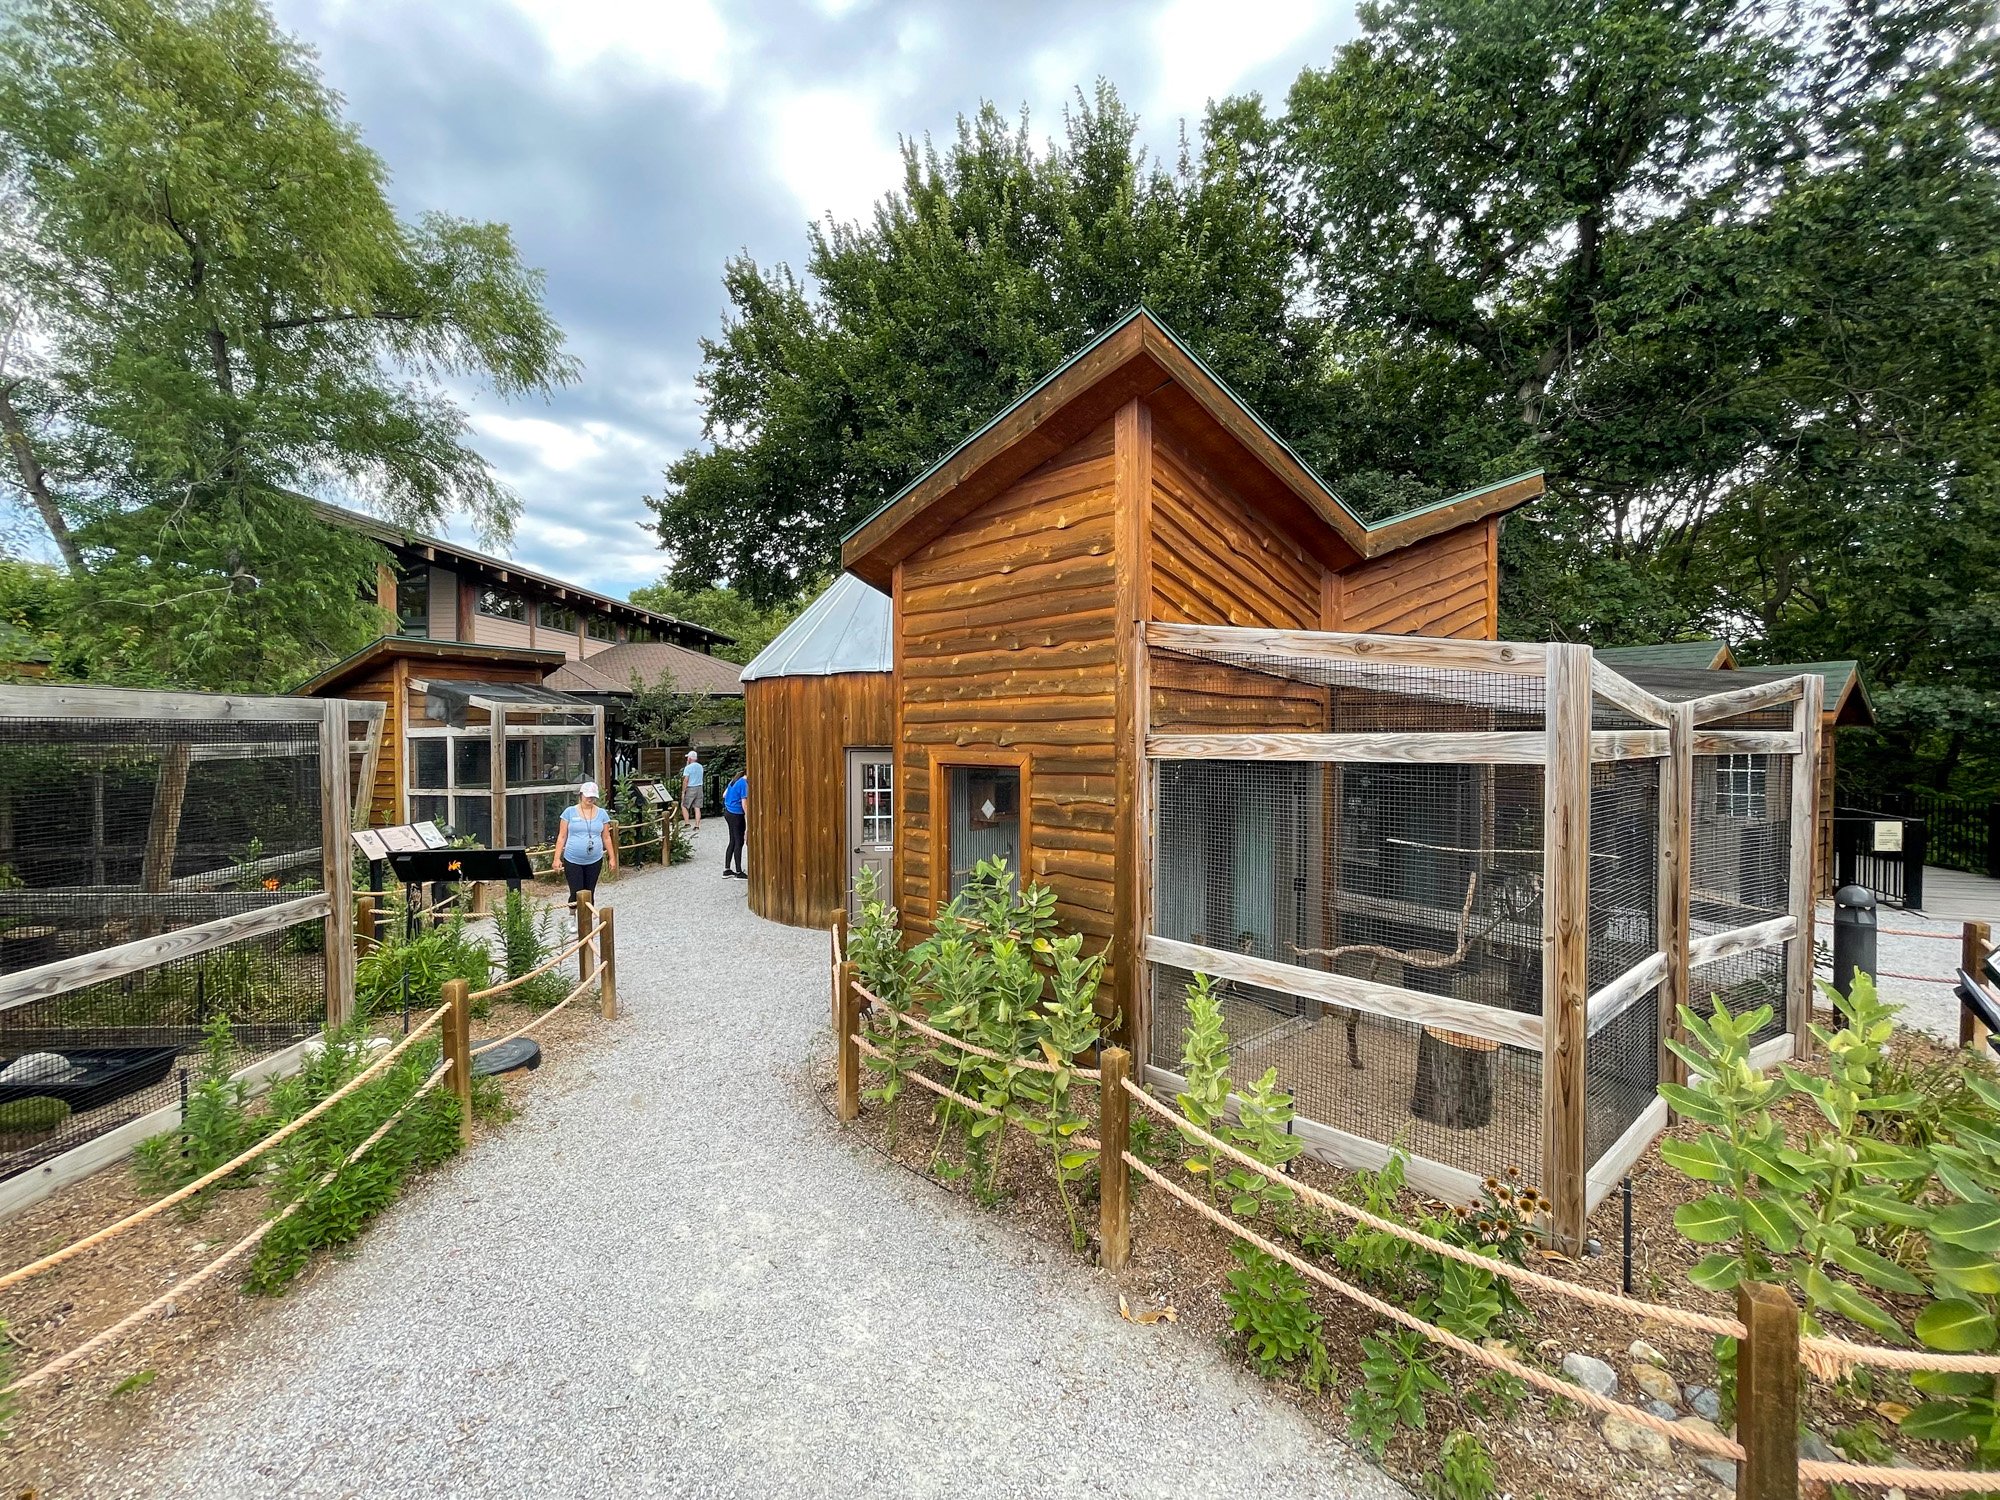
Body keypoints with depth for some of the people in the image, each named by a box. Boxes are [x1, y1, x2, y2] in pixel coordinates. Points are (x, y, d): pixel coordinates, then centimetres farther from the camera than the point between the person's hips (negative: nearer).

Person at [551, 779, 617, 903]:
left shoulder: (602, 813, 4)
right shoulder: (569, 812, -2)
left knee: (589, 894, 8)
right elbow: (562, 837, 0)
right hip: (572, 861, -2)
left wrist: (612, 858, 5)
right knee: (576, 894, -4)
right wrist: (557, 859, -4)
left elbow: (606, 838, 8)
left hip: (594, 861, 2)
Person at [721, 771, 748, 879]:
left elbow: (724, 795, 18)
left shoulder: (735, 781, 8)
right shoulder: (744, 784, -19)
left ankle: (727, 870, 21)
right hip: (736, 814, -9)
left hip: (727, 812, 9)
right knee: (739, 842, 0)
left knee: (732, 842, 16)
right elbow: (744, 804, -20)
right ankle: (738, 872, 6)